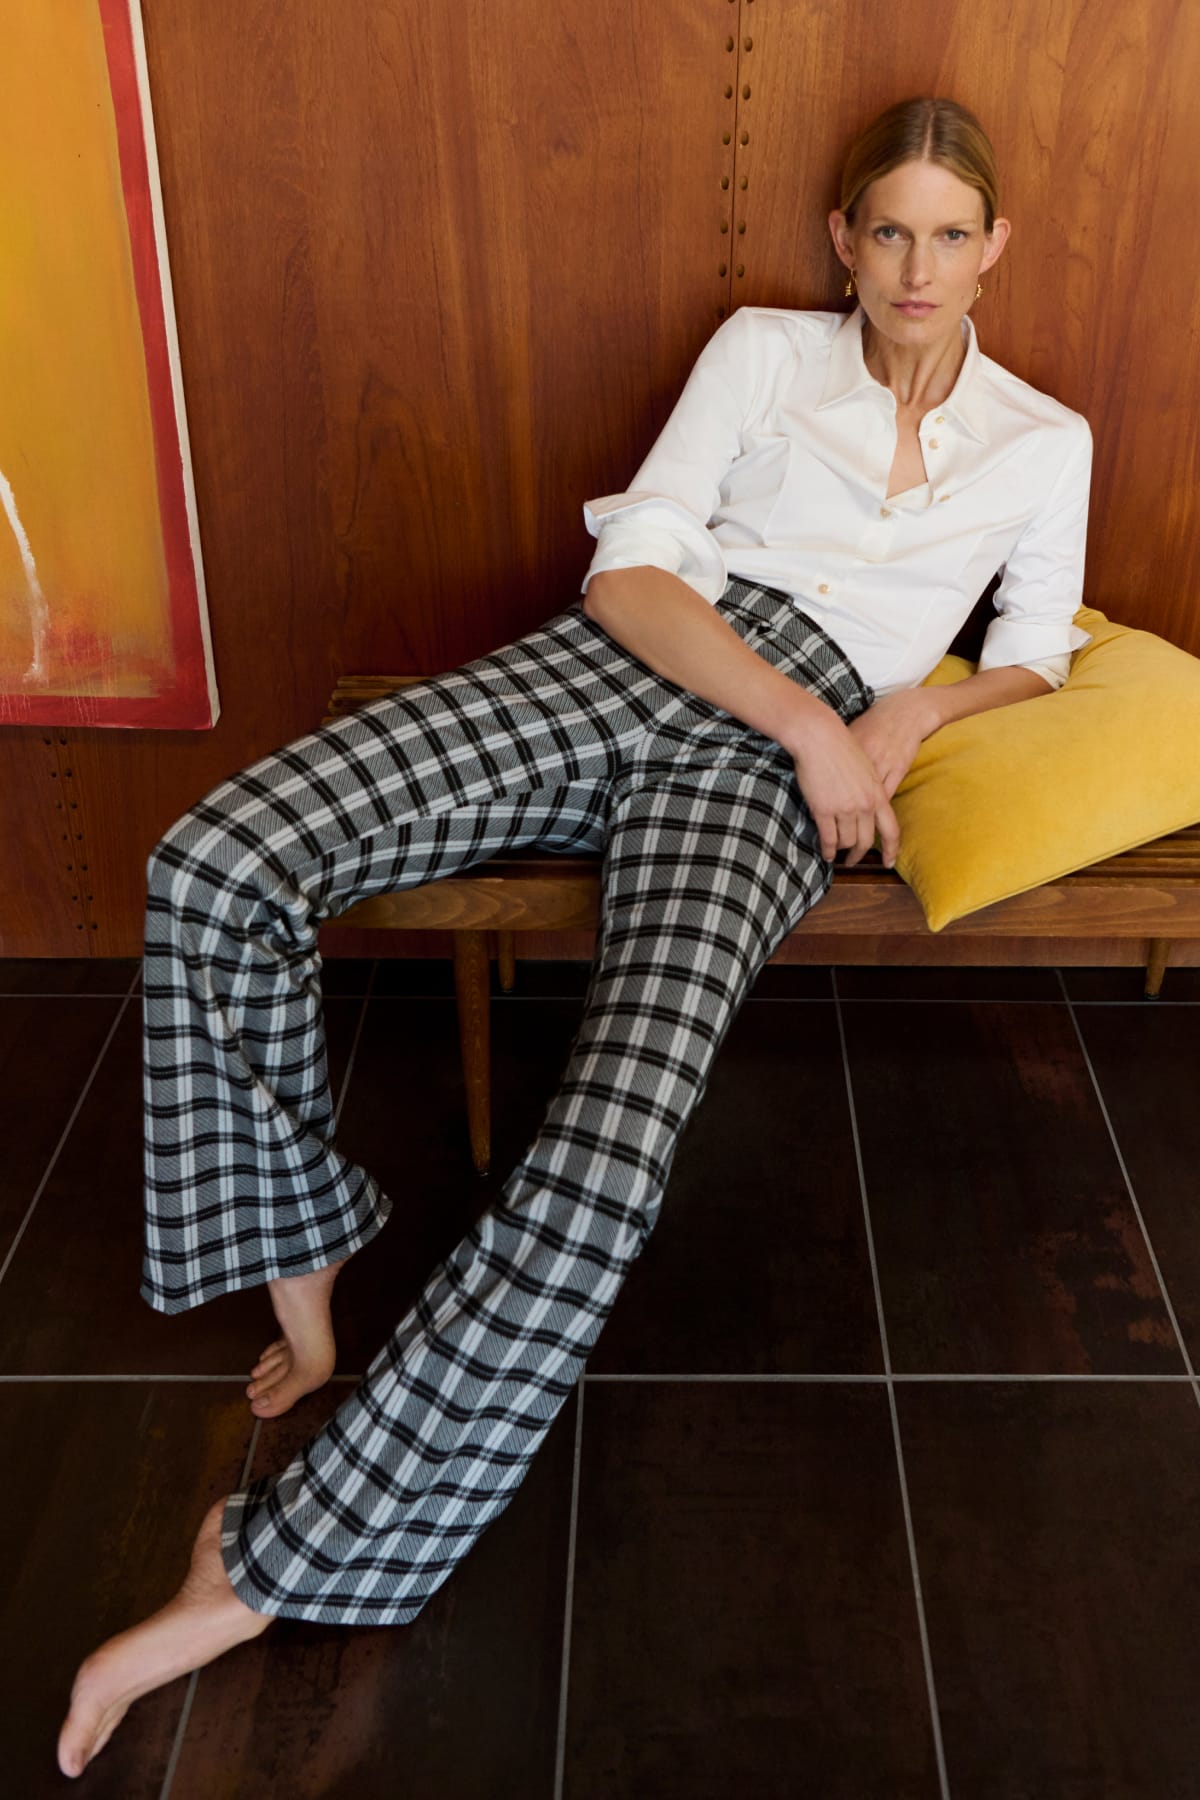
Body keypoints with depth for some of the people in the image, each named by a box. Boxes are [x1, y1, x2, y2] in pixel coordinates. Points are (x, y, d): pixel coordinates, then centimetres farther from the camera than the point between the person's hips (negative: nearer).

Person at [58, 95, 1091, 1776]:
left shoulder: (1044, 441, 19)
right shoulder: (764, 348, 15)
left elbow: (1036, 656, 25)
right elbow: (629, 572, 4)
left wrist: (911, 711, 2)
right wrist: (800, 711, -10)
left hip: (770, 765, -1)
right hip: (616, 668, 2)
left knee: (600, 1176, -30)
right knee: (218, 862, -24)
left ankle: (269, 1572, -17)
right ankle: (299, 1261, -3)